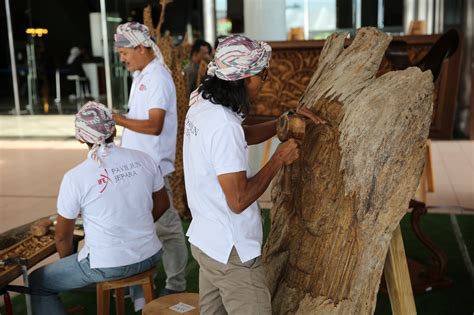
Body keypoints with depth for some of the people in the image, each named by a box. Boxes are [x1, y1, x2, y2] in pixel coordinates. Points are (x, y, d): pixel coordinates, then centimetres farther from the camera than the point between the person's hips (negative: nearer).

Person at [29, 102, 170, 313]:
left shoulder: (75, 178, -15)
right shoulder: (142, 159, -5)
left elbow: (63, 236, -4)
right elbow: (162, 205, 9)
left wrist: (68, 264, 16)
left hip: (107, 266, -4)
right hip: (149, 256, 5)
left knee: (36, 283, 16)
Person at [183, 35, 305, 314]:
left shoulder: (202, 104, 1)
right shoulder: (223, 126, -27)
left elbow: (244, 135, 18)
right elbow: (239, 201, -26)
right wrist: (279, 159, -16)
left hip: (207, 240, 9)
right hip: (231, 251, -9)